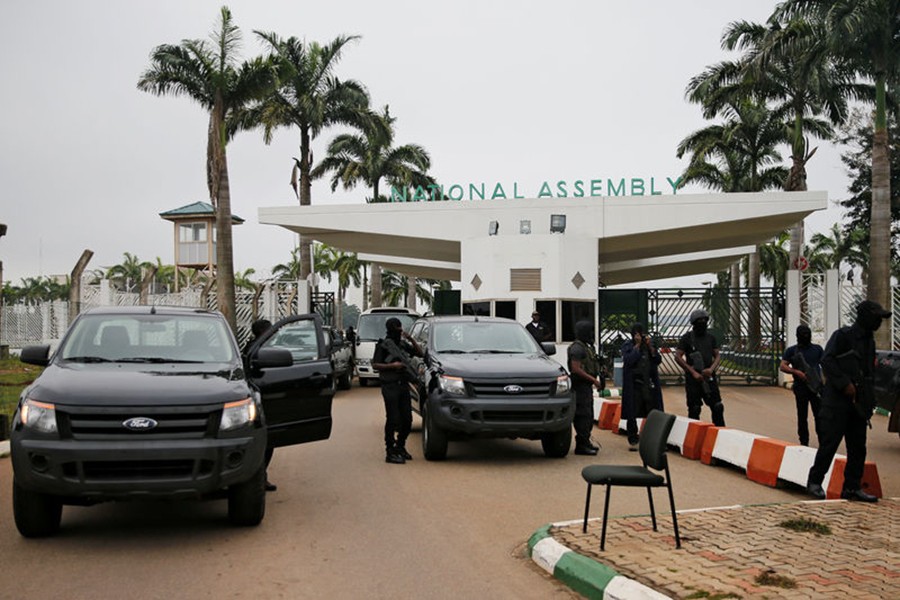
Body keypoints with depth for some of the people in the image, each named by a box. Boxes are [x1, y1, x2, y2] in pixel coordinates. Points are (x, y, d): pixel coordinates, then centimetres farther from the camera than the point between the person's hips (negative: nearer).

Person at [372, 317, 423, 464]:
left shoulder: (403, 344, 14)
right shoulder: (383, 345, -4)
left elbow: (419, 353, 17)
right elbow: (375, 365, -8)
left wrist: (411, 340, 4)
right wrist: (392, 366, -18)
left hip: (403, 385, 7)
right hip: (390, 386, -7)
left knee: (407, 419, 8)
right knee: (393, 420, -8)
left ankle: (400, 447, 24)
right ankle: (390, 453, -2)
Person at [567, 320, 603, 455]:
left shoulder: (586, 346, 17)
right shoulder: (577, 347, -15)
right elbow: (576, 369, -22)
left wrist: (596, 380, 13)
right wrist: (594, 380, -19)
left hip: (587, 386, 10)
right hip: (580, 386, -10)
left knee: (588, 415, 15)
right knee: (583, 415, -10)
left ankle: (586, 442, 23)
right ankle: (581, 445, -8)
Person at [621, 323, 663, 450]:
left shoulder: (649, 344, 12)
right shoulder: (627, 346, 0)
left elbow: (658, 360, 5)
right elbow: (628, 360, -15)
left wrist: (650, 346, -6)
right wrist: (637, 345, -12)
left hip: (649, 383, 3)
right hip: (633, 384, -3)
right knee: (632, 413, -1)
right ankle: (633, 440, 7)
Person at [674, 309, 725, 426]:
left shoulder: (711, 338, 10)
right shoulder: (687, 338, -3)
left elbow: (717, 356, 10)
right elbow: (678, 357, -8)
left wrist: (711, 369, -11)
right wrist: (693, 372, -13)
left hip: (709, 377, 4)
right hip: (693, 379, -4)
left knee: (718, 407, 1)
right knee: (694, 409, 0)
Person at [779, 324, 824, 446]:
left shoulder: (817, 349, 12)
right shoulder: (792, 351, 6)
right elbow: (782, 366, -1)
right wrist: (796, 372, -16)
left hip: (817, 386, 1)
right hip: (801, 387, -1)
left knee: (819, 415, -2)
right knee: (802, 416, 4)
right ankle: (804, 442, 11)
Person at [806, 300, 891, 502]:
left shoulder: (869, 341, 17)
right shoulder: (843, 335, -7)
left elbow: (868, 371, 22)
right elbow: (827, 361, -15)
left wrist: (869, 401, 15)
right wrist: (845, 384, -19)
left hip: (858, 403, 8)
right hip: (837, 401, -8)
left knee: (858, 447, 7)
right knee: (829, 443, -6)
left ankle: (852, 487, 13)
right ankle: (814, 481, 6)